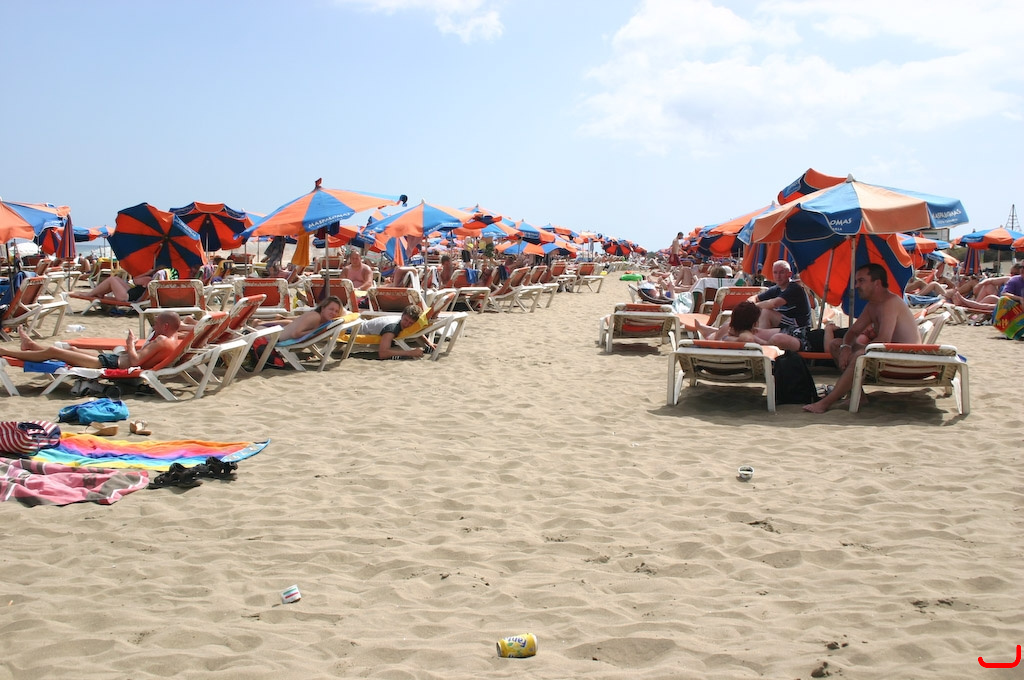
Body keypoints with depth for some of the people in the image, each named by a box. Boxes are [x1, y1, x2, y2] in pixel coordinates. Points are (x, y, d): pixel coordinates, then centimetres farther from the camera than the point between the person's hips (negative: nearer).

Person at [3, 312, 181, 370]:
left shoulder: (162, 341, -24)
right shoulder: (172, 337, 5)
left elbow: (135, 361, -31)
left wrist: (131, 343, -16)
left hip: (112, 364, -10)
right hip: (114, 359, 10)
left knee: (53, 351, 1)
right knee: (73, 349, 28)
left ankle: (6, 352, 17)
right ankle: (31, 345, 48)